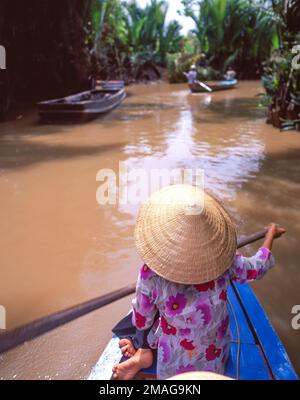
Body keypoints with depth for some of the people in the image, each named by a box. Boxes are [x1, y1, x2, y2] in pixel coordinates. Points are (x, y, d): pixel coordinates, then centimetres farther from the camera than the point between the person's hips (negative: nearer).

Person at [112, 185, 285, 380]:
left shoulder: (151, 275, -29)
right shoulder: (223, 260, -25)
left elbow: (142, 322, -12)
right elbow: (257, 268, -3)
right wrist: (271, 233, 15)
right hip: (214, 362, 1)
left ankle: (145, 354, 6)